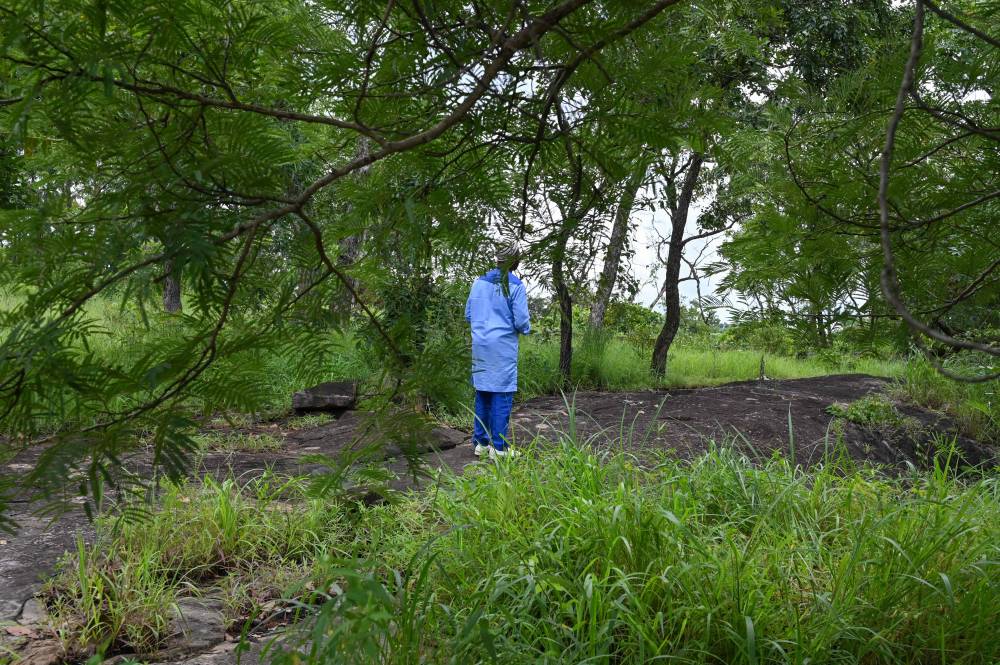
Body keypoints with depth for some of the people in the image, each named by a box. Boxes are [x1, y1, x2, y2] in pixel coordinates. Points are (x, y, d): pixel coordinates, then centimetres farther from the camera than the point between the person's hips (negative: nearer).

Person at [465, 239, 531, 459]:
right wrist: (525, 329, 12)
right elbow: (521, 321, -10)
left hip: (480, 346, 5)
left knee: (482, 394, 12)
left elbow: (468, 315, 11)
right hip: (504, 346, -5)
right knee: (502, 395, -1)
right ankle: (499, 447, 1)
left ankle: (481, 442, 17)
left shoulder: (479, 283, 6)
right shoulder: (515, 286, -8)